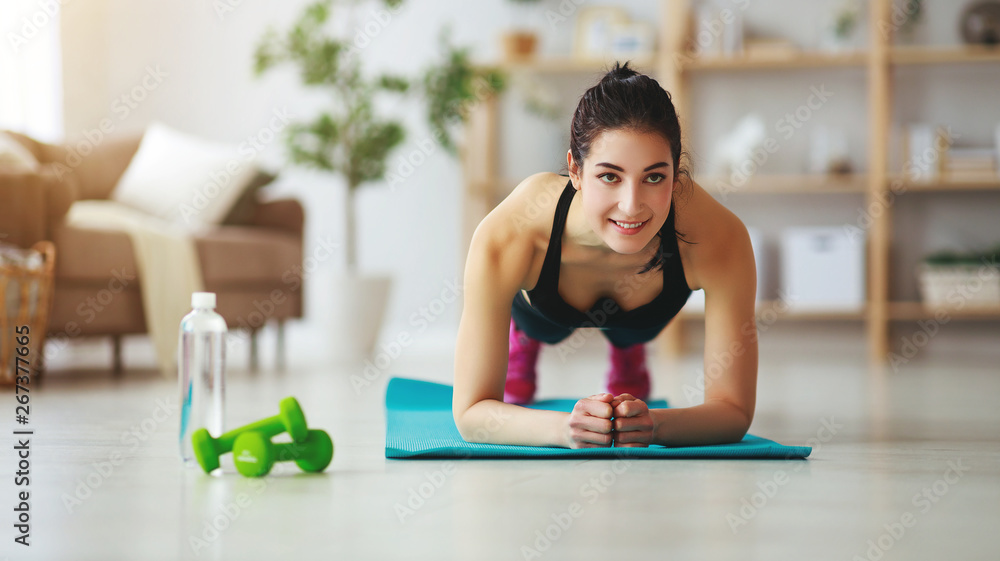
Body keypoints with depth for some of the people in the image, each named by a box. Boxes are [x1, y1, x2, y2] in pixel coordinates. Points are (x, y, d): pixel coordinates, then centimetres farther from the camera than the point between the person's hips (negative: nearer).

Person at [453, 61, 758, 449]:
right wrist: (564, 427, -61)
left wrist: (652, 424, -59)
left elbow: (734, 410, -38)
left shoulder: (720, 239, -47)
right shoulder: (503, 240, -48)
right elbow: (470, 413, -41)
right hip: (542, 311, -1)